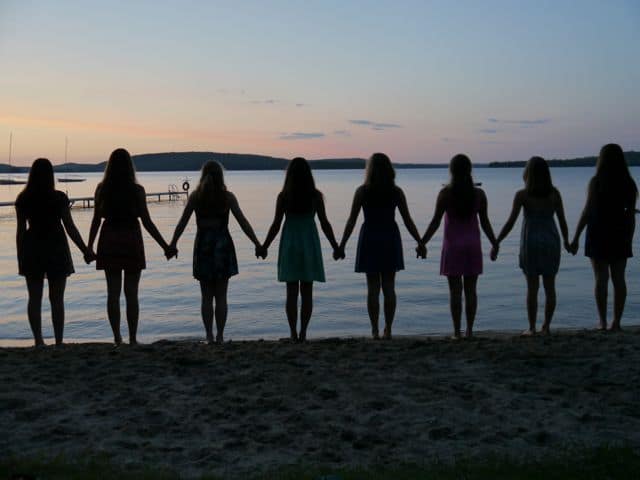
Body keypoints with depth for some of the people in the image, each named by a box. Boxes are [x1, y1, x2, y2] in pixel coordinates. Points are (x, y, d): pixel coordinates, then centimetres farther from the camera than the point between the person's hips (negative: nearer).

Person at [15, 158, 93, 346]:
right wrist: (85, 251, -1)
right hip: (56, 248, -2)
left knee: (34, 298, 10)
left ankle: (38, 339, 4)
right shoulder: (59, 198, -8)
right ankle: (59, 341, 5)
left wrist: (20, 258, 7)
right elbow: (70, 228, -8)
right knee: (57, 299, 4)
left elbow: (20, 231, 0)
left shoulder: (23, 200, -1)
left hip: (32, 249, 2)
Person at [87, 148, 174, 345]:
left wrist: (89, 247, 13)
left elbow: (96, 221, 2)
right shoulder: (137, 190, -7)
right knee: (131, 293, 4)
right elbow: (147, 222, -8)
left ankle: (117, 337, 8)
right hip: (131, 241, -2)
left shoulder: (101, 189, 0)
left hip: (109, 243, 2)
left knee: (113, 292, 8)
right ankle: (132, 338, 6)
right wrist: (165, 246, -3)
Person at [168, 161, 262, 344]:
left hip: (203, 246, 1)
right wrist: (257, 244, 1)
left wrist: (173, 243, 11)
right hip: (223, 245, -1)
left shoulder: (195, 196, 0)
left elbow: (182, 222, 2)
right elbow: (243, 222, -4)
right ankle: (220, 336, 6)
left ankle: (209, 336, 7)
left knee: (206, 296, 8)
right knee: (221, 295, 6)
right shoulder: (227, 197, -3)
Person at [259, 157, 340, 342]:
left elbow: (276, 224, -4)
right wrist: (335, 246, 7)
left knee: (292, 292, 5)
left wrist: (264, 247, 5)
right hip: (309, 244, 0)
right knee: (307, 292, 6)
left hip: (290, 244, 0)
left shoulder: (283, 196, -5)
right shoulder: (315, 195, -3)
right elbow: (324, 223, -2)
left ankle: (293, 333, 4)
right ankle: (303, 333, 5)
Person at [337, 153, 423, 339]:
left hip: (370, 239, -1)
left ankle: (375, 330, 3)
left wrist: (341, 245, -4)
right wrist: (420, 243, 7)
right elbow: (407, 221, -1)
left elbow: (352, 220, -8)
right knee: (389, 287, 8)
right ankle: (388, 330, 9)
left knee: (372, 287, 4)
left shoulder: (362, 191, -6)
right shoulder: (396, 192, -1)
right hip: (390, 239, 2)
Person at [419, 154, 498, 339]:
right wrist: (494, 243, 17)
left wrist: (422, 243, -1)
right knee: (470, 289, 8)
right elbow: (484, 222, 4)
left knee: (455, 290, 1)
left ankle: (457, 331, 2)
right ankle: (469, 330, 9)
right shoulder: (479, 194, 0)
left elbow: (435, 222, -9)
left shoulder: (446, 193, -9)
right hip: (473, 245, 3)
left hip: (452, 245, -3)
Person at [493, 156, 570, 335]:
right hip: (551, 241, 2)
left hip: (530, 241, -2)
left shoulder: (522, 195, -9)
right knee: (550, 286, 9)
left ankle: (532, 328, 7)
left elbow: (511, 222, -11)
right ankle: (546, 326, 12)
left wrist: (496, 243, -5)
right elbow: (562, 220, 3)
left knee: (532, 287, 3)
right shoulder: (554, 193, 0)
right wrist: (566, 240, 19)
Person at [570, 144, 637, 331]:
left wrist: (576, 238, -8)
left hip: (598, 234, -3)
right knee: (619, 279, 6)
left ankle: (602, 322, -1)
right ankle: (616, 321, 6)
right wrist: (629, 240, 14)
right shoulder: (629, 183, 4)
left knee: (601, 278, 0)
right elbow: (631, 215, 6)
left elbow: (587, 212, -11)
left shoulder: (596, 182, -8)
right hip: (620, 234, 3)